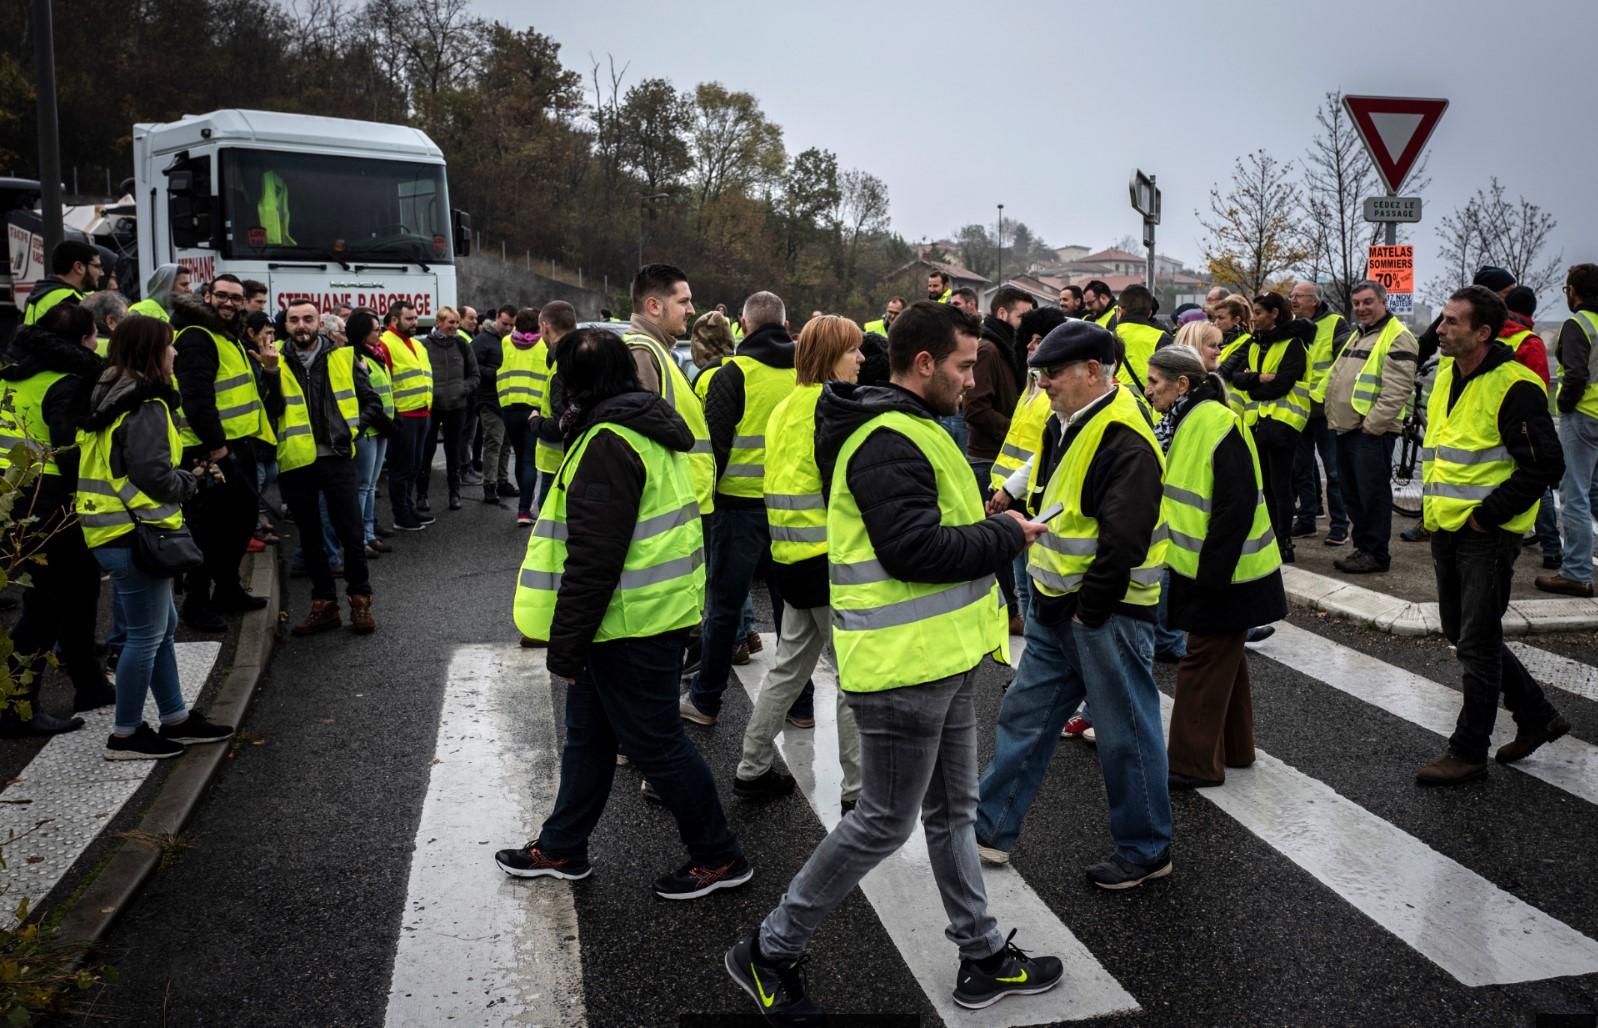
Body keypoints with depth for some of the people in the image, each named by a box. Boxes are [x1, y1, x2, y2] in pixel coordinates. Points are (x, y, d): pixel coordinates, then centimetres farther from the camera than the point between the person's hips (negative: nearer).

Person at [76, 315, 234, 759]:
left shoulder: (113, 399, 13)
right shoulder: (145, 408, -17)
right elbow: (155, 475, -22)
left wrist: (188, 470, 8)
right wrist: (191, 480, -2)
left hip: (114, 532, 10)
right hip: (133, 534, -10)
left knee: (164, 626, 17)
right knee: (147, 635, 1)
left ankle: (175, 719, 26)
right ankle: (125, 735, 11)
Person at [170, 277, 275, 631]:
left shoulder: (228, 337, 19)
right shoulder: (196, 337, -14)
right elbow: (196, 396, -24)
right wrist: (214, 443, -24)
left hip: (237, 444, 10)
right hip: (211, 449, -10)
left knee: (241, 517, 18)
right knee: (208, 527, -4)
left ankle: (228, 589, 32)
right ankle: (197, 604, 6)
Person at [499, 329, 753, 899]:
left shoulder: (608, 442, -20)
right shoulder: (650, 428, 12)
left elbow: (593, 558, -24)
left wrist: (566, 644, -18)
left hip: (630, 621, -10)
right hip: (658, 610, 10)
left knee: (655, 743, 2)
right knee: (588, 733, 20)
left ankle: (719, 856, 16)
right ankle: (561, 847, 34)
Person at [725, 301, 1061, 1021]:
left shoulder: (909, 430, 14)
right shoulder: (888, 442, -21)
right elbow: (915, 551, -28)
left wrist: (985, 521, 4)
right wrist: (1006, 536, -16)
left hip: (942, 657, 11)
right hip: (904, 665, -11)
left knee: (951, 811, 19)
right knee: (885, 823, 0)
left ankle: (984, 956, 34)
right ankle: (769, 951, 15)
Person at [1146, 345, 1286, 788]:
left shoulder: (1218, 425, -20)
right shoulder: (1181, 423, 9)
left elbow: (1237, 505, -25)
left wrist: (1211, 571, -23)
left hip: (1223, 573, -10)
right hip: (1207, 568, 10)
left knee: (1205, 661, -2)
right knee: (1222, 658, 19)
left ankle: (1194, 763, 8)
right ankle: (1234, 748, 33)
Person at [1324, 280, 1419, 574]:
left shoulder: (1397, 337, -11)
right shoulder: (1357, 335, 19)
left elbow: (1397, 389, -19)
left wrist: (1372, 424, -20)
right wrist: (1334, 415, 16)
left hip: (1372, 432, -9)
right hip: (1346, 428, 9)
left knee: (1373, 493, -3)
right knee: (1351, 492, 14)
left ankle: (1375, 554, 5)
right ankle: (1362, 547, 24)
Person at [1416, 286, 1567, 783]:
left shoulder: (1514, 386, -16)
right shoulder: (1447, 375, 10)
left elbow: (1545, 466, -17)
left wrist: (1488, 514, -16)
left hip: (1487, 536, -9)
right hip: (1446, 529, 9)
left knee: (1476, 645, 0)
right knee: (1461, 632, 17)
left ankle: (1467, 751, 12)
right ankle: (1537, 716, 34)